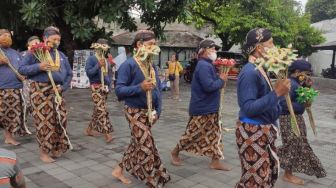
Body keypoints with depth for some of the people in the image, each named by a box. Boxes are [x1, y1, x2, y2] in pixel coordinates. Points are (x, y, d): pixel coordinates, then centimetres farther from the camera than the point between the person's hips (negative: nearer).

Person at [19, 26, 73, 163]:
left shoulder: (61, 55, 14)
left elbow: (69, 74, 17)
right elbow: (22, 68, -4)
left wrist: (63, 87, 1)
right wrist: (38, 66, -19)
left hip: (56, 90, 5)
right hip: (40, 90, -5)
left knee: (60, 119, 4)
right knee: (44, 120, -4)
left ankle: (56, 148, 22)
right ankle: (44, 152, 10)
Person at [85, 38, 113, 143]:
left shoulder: (106, 61, 16)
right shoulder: (91, 59, -4)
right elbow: (88, 72, -15)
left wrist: (109, 85, 12)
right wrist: (98, 66, -21)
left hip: (105, 87, 7)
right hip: (96, 87, -7)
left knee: (97, 110, 13)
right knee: (102, 110, -13)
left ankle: (90, 130, 25)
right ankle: (107, 134, -14)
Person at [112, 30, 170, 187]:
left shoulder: (152, 66, 6)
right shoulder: (128, 65, -15)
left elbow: (157, 90, 11)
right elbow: (119, 90, -18)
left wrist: (158, 111, 2)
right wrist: (140, 87, -29)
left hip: (149, 112, 8)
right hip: (135, 112, -8)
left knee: (137, 143, 16)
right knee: (147, 147, -5)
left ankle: (119, 170, 34)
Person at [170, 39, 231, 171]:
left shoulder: (208, 65, 13)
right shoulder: (203, 65, -20)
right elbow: (209, 86, -29)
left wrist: (220, 78, -1)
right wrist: (222, 80, -15)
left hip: (210, 108, 10)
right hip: (202, 109, -10)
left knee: (215, 134, 11)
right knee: (193, 133, 4)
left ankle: (215, 162, 18)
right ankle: (175, 152, 24)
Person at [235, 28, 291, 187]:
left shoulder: (260, 70, 9)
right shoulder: (249, 72, -20)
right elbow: (248, 108, -27)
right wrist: (276, 93, -28)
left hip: (264, 131, 10)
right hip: (252, 133, -10)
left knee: (271, 173, 22)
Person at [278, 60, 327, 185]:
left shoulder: (297, 83, 8)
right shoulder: (291, 84, -21)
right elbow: (283, 103, -28)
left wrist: (307, 86, -1)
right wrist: (303, 106, -21)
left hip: (296, 118, 10)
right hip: (289, 119, -10)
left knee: (296, 145, 19)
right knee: (293, 146, 1)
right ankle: (288, 175, 15)